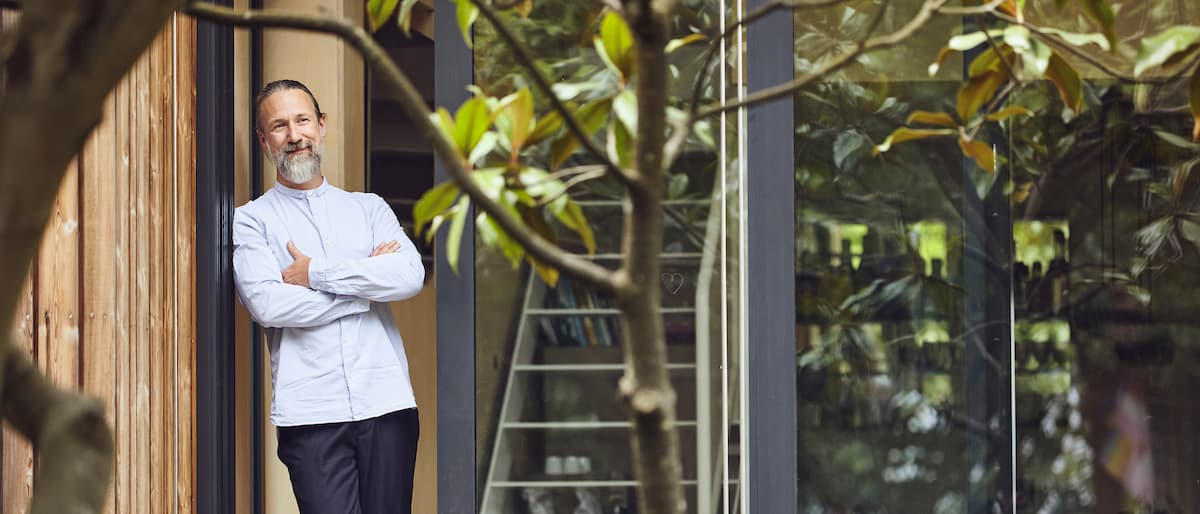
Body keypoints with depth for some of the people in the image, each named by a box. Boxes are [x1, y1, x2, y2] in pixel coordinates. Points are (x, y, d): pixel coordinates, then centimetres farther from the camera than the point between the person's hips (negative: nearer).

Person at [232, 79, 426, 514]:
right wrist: (366, 285, -3)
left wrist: (315, 274, -6)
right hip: (310, 412, -2)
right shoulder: (251, 220, 8)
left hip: (387, 401, 3)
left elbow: (410, 276, -2)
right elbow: (266, 304, -9)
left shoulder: (369, 208, 17)